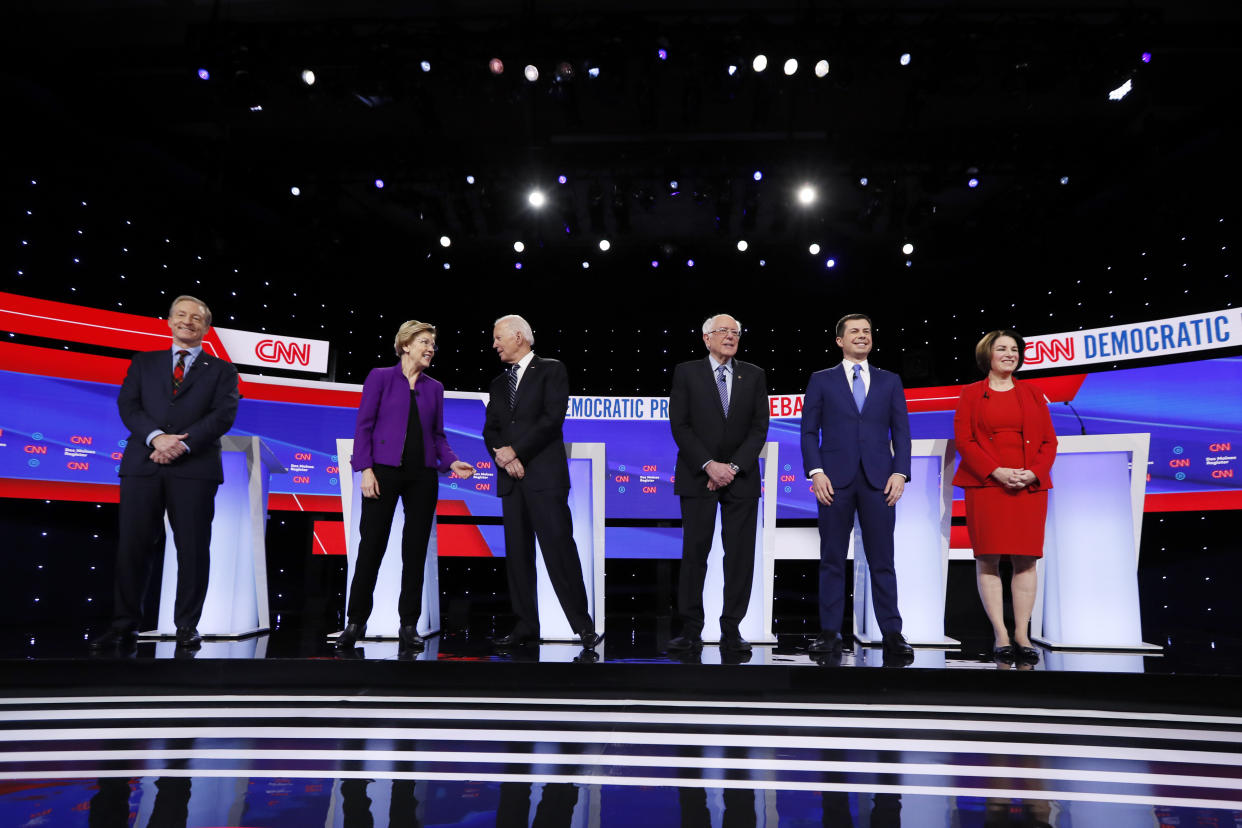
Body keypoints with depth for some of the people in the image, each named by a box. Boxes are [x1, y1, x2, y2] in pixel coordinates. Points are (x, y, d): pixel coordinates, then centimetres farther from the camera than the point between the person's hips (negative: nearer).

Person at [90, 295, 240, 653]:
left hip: (194, 466, -1)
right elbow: (128, 404, 5)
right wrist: (155, 437, -14)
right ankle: (125, 625, 9)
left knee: (193, 548, -1)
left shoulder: (221, 370, 13)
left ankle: (187, 626, 8)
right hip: (143, 463, 2)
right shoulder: (143, 363, 19)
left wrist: (183, 443, -15)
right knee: (132, 545, 0)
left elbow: (223, 415, -1)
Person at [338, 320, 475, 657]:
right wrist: (365, 469, -11)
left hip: (423, 476, 4)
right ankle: (356, 621, 15)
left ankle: (409, 625, 14)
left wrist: (452, 462, -3)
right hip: (384, 471, -4)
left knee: (416, 550, 5)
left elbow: (438, 434, 14)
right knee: (371, 545, 0)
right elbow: (364, 425, -3)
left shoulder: (434, 388, 13)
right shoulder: (380, 377, 2)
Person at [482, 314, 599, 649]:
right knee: (517, 554, 6)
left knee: (559, 550, -9)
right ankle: (526, 625, 12)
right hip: (511, 477, 6)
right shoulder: (499, 383, 20)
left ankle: (583, 626, -4)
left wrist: (515, 450, -11)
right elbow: (490, 429, 12)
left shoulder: (551, 369, 2)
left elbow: (552, 418, -10)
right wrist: (501, 454, -9)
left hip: (545, 474, -6)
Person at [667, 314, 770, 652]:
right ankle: (691, 630, 6)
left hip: (741, 477, 2)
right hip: (697, 477, -2)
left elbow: (759, 427, 3)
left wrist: (733, 467, -9)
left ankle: (732, 630, 10)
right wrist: (709, 465, -12)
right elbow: (679, 425, -3)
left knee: (740, 555, 1)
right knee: (694, 553, -1)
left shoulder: (754, 375, 9)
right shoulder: (686, 372, 4)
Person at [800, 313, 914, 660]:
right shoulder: (821, 380, 9)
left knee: (882, 560, 2)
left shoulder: (890, 381, 14)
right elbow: (810, 431, 4)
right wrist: (816, 471, -8)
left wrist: (900, 472, -3)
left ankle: (892, 634, 7)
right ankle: (830, 632, 9)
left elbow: (901, 431, 9)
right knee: (832, 559, 3)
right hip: (835, 479, -1)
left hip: (878, 479, 1)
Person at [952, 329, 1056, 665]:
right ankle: (1000, 637, 3)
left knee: (1026, 560, 1)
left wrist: (1033, 473, -8)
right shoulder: (971, 394, 7)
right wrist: (997, 471, -13)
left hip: (1029, 486, 2)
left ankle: (1022, 635, 8)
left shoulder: (1033, 396, 15)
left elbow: (1049, 441, 10)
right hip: (985, 485, -2)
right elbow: (963, 440, -2)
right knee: (988, 559, -4)